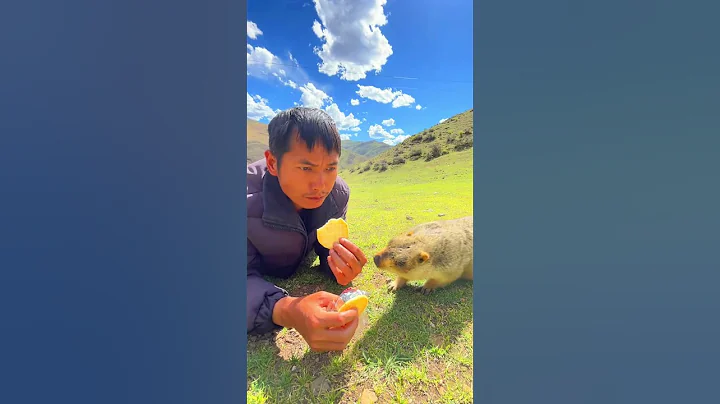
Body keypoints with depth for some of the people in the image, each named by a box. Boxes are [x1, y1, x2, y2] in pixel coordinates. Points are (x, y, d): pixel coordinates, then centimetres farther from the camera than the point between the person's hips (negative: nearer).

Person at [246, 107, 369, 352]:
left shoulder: (339, 194, -24)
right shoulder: (250, 197, -38)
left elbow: (328, 248, -14)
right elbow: (247, 276, -36)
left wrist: (340, 266, -37)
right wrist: (286, 311, -56)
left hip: (297, 274, 3)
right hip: (259, 277, -2)